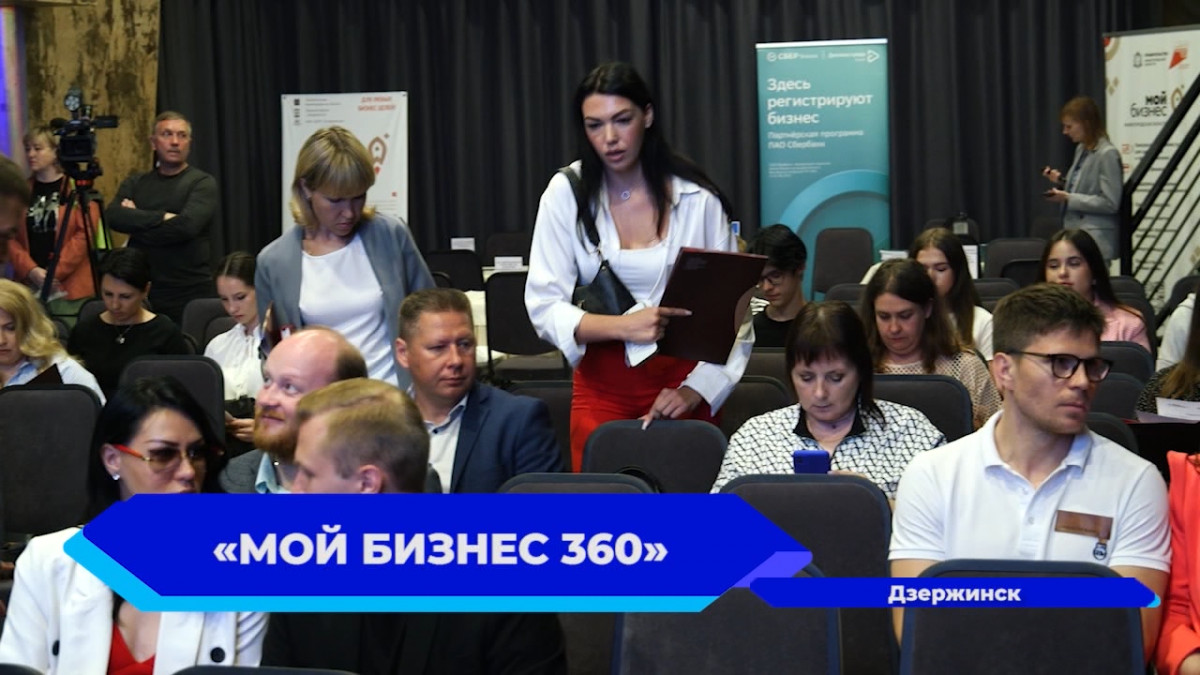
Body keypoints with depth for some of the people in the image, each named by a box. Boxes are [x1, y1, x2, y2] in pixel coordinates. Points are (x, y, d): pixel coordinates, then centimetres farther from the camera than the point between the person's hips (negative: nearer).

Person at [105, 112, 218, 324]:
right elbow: (113, 216, -4)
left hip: (188, 294, -3)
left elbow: (187, 225, -16)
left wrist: (137, 221, -5)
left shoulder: (202, 183, 0)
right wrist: (162, 217, -13)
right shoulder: (136, 184, 13)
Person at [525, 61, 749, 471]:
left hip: (681, 376, 0)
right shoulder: (567, 193, -5)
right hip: (602, 385, 0)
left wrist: (697, 389, -16)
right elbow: (544, 307, -9)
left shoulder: (697, 198, -6)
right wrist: (622, 326, -25)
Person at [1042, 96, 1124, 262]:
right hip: (1075, 234, 8)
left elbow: (1110, 203, -16)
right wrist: (1060, 182, 7)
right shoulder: (1081, 150, 13)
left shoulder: (1107, 154, -12)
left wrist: (1068, 198, -18)